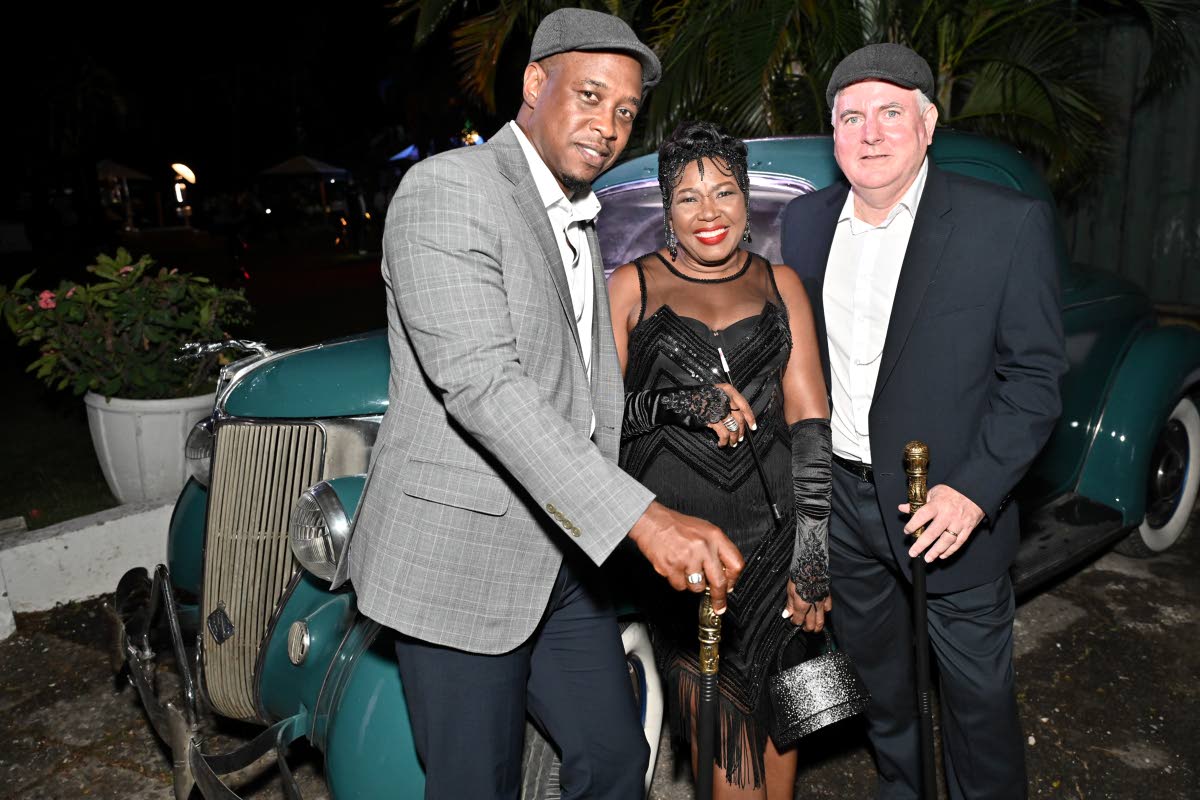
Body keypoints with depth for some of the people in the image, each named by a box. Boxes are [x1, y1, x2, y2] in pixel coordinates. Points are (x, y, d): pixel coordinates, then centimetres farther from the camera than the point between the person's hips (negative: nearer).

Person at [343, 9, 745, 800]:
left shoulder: (577, 216, 15)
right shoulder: (447, 188, -14)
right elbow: (479, 382, -27)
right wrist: (641, 519, -33)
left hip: (565, 553, 8)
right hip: (459, 559, -8)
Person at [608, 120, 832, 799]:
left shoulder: (780, 284, 10)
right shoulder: (633, 285, 4)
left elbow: (810, 421, 4)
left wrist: (812, 553, -3)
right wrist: (674, 403, -19)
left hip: (775, 532, 2)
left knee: (775, 708, 11)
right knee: (718, 723, -3)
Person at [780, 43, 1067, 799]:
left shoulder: (1010, 224, -12)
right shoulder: (805, 221, 2)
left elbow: (1034, 374, -11)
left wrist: (976, 490, -20)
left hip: (953, 509, -4)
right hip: (842, 500, 5)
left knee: (977, 691, 11)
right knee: (878, 678, 23)